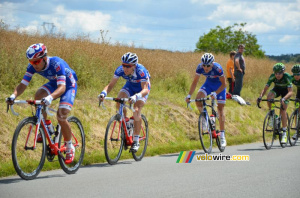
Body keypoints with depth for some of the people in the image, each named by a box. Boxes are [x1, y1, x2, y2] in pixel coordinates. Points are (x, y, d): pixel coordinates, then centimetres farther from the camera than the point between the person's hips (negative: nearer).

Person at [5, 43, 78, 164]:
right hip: (54, 84, 6)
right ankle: (46, 126, -3)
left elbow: (62, 87, -47)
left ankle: (70, 148, -1)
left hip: (69, 86, -6)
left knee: (61, 115, -22)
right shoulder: (32, 66, -20)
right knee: (38, 96, -26)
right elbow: (23, 84, -23)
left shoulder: (56, 64, -38)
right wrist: (13, 95, -43)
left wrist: (50, 97, -66)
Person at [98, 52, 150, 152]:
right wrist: (103, 93, -45)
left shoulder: (141, 71, -38)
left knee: (136, 110, -23)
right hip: (130, 85, 4)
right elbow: (111, 84, -24)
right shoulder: (120, 69, -27)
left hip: (142, 88, -4)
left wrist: (136, 96, -64)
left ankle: (136, 141, -12)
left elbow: (145, 89, -44)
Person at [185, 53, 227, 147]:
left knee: (220, 109, -6)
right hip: (208, 83, 3)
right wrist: (189, 95, -24)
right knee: (198, 99, -24)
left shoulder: (217, 68, -35)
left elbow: (223, 84, -27)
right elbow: (195, 82, -14)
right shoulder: (200, 68, -24)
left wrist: (215, 93, -41)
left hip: (219, 85, -3)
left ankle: (222, 136, 0)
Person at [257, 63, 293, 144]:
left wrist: (283, 99, -58)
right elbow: (265, 88, -26)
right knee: (269, 97, -33)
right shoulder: (272, 76, -27)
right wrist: (260, 97, -45)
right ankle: (272, 116, -14)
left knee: (283, 111, -15)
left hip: (285, 91, -3)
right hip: (277, 89, 3)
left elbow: (290, 91, -40)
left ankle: (284, 133, -7)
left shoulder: (287, 77, -35)